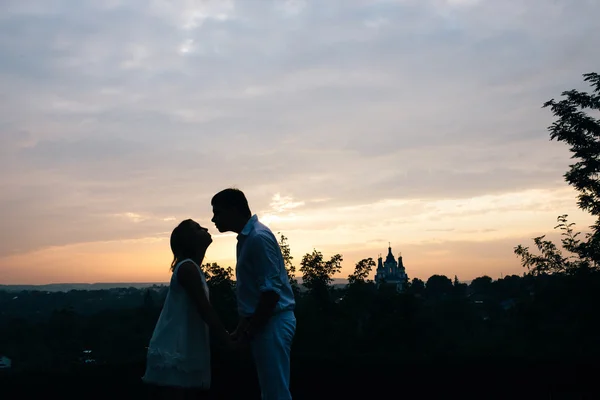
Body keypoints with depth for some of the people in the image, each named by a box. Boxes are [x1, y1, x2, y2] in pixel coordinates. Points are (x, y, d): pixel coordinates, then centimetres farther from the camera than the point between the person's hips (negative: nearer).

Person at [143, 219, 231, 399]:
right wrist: (229, 342, -15)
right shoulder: (188, 268, -14)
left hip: (184, 353, 10)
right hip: (171, 355, -10)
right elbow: (205, 311, -18)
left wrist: (227, 336, 18)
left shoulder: (192, 269, 17)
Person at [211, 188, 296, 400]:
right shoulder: (246, 238, 15)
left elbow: (271, 291, -21)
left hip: (272, 323, -10)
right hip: (264, 323, 10)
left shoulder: (259, 237, -16)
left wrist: (249, 331, -15)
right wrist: (241, 328, 13)